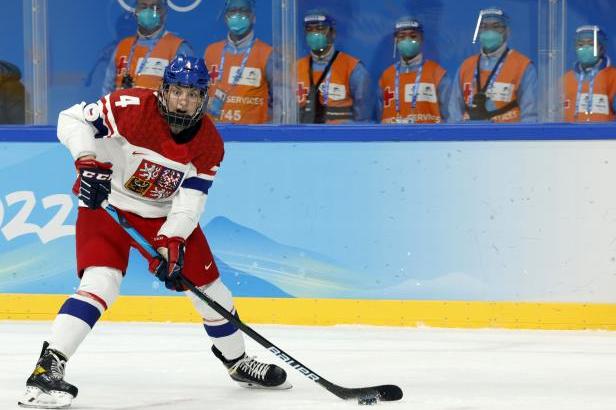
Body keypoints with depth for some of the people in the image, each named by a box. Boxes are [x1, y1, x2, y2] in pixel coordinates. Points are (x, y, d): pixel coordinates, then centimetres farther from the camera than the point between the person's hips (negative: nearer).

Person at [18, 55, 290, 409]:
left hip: (166, 214, 5)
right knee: (102, 282, -25)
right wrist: (90, 163, -35)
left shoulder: (209, 144, -11)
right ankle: (49, 366, -28)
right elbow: (73, 119, -21)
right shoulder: (132, 107, -23)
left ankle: (237, 361, 32)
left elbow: (190, 201, -15)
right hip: (107, 205, -5)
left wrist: (172, 242, -29)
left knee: (206, 284, 8)